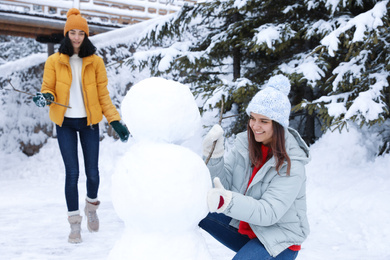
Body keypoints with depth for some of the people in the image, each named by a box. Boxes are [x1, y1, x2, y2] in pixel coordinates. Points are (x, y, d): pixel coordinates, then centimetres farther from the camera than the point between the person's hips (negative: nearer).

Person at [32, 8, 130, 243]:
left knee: (92, 173, 2)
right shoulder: (54, 62, -2)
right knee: (72, 173, -4)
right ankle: (75, 223, 10)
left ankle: (91, 206, 34)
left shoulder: (95, 62, 0)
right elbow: (48, 89, 2)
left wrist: (116, 121, -5)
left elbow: (103, 94, 2)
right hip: (65, 123, -1)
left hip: (89, 122, 1)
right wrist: (45, 97, -22)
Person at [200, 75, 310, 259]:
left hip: (279, 241, -5)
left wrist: (227, 201, -44)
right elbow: (223, 182, -6)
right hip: (244, 227, 5)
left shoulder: (291, 164, -21)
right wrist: (214, 153, -23)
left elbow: (268, 213, -29)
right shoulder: (245, 143, -4)